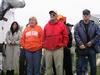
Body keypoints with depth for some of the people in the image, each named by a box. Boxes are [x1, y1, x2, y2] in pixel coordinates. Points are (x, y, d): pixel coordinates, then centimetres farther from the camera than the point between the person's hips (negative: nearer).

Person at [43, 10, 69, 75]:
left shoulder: (61, 25, 0)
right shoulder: (46, 26, 9)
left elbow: (65, 36, 3)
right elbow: (44, 37, 15)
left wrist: (63, 45, -1)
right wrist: (45, 45, 8)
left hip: (58, 49, -3)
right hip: (48, 50, 3)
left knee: (59, 66, -1)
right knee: (48, 66, 9)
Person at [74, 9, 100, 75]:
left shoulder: (94, 25, 4)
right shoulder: (78, 25, 1)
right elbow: (76, 35, -7)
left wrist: (92, 42, -11)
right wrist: (80, 44, -19)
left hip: (91, 48, 1)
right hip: (81, 48, -1)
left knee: (93, 66, 10)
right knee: (79, 66, 4)